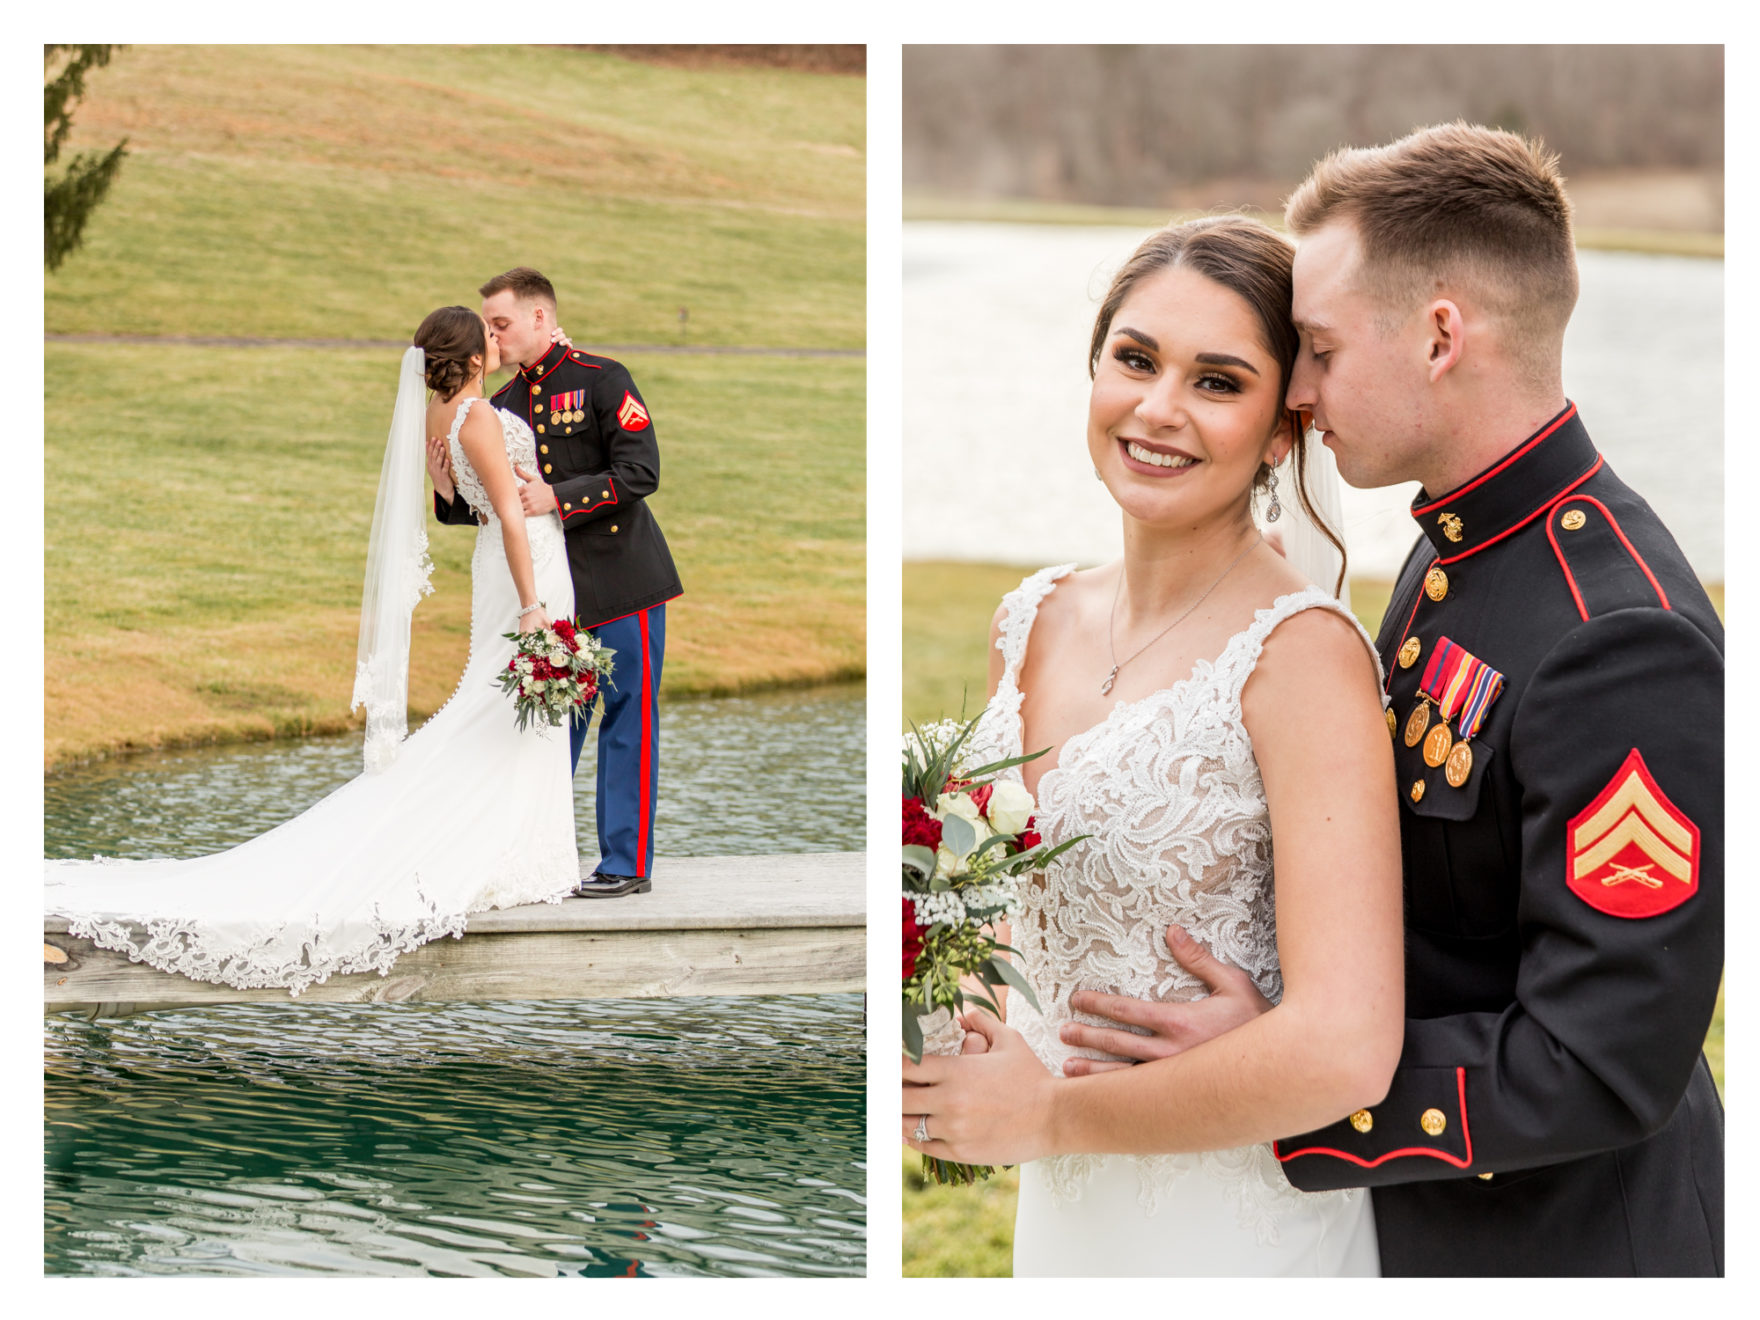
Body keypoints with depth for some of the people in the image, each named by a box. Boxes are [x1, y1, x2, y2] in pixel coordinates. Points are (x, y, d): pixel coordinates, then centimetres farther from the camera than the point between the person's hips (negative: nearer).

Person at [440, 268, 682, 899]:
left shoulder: (602, 380, -5)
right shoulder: (504, 404, 12)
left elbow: (640, 472, -15)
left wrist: (558, 498, -22)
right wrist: (444, 482, -5)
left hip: (622, 583, -5)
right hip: (551, 588, 5)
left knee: (628, 718, -1)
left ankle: (627, 863, 6)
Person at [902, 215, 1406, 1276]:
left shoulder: (1304, 652, -20)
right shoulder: (1033, 621, 1)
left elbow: (1345, 1050, -28)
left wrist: (1046, 1114, -16)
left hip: (1234, 1226, -6)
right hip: (1059, 1207, 6)